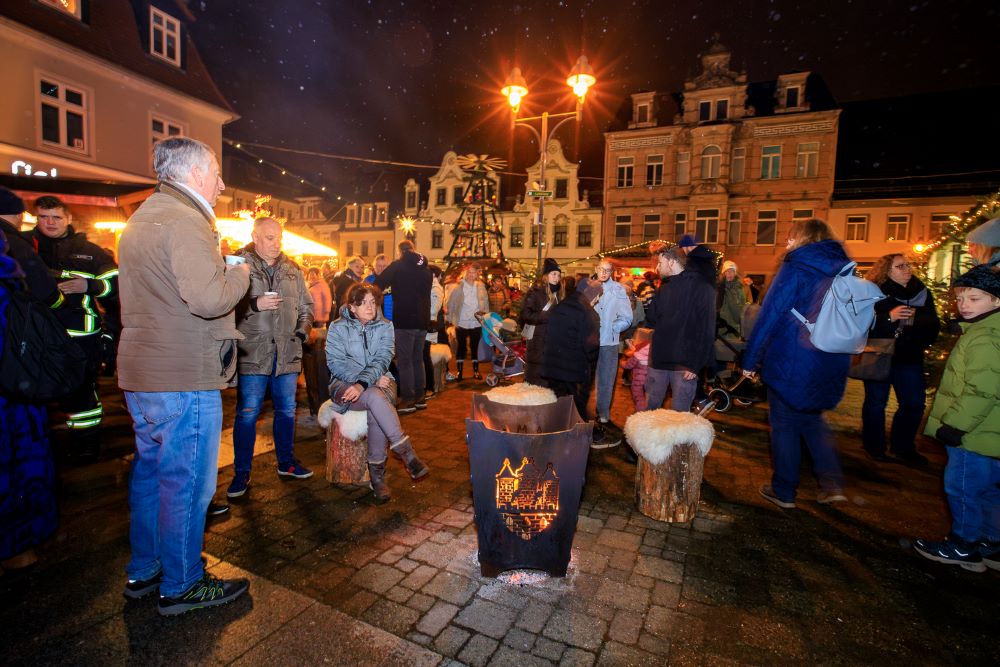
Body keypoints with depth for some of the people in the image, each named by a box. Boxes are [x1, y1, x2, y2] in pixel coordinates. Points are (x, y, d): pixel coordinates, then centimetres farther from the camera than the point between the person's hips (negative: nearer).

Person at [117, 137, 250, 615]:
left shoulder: (141, 218, 17)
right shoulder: (185, 221, -16)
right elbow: (209, 298, -29)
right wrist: (240, 273, -10)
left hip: (141, 371, 11)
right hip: (184, 377, -10)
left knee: (150, 470, 20)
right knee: (186, 482, 2)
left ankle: (143, 571, 36)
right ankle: (181, 586, 18)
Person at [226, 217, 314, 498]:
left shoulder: (292, 269, 12)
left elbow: (306, 304, 19)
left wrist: (303, 329, 5)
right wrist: (254, 304, -20)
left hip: (287, 352, 5)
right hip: (253, 353, -5)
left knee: (287, 409, 14)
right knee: (247, 413, 2)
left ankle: (286, 462, 31)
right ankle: (242, 472, 18)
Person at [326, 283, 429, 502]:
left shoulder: (385, 326, 4)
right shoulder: (338, 328, 0)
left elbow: (381, 360, -8)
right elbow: (336, 363, -9)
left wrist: (364, 383, -28)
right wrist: (373, 380, -20)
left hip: (378, 382, 2)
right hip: (345, 385, -1)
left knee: (376, 411, -32)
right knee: (375, 396, -35)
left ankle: (377, 474, -22)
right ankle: (405, 451, -31)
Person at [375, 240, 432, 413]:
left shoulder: (398, 266, -5)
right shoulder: (425, 269, 13)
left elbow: (378, 284, -5)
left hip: (404, 320, -6)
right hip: (422, 321, 6)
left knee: (404, 360, -2)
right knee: (418, 359, 14)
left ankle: (408, 400, -1)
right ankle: (419, 397, 19)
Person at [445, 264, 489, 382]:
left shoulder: (480, 286, 4)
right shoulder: (459, 286, -4)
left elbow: (485, 302, 9)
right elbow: (452, 301, -4)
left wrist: (484, 313, -1)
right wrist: (450, 317, -9)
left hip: (476, 322, 2)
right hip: (461, 322, -2)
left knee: (475, 346, 11)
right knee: (461, 347, 6)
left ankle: (476, 370, 21)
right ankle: (459, 371, 13)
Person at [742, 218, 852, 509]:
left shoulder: (796, 269, -12)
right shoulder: (845, 272, 9)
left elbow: (769, 316, -16)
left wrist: (750, 359, -11)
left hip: (791, 363, -6)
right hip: (832, 366, 6)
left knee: (785, 425, 7)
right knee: (812, 420, 24)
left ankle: (783, 492, 17)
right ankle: (832, 484, 16)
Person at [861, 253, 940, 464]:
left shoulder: (922, 292, 7)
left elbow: (933, 324, 16)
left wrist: (924, 342, 2)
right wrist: (889, 317, -28)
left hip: (910, 358, 5)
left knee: (914, 403, 9)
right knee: (876, 402, 4)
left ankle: (903, 447, 26)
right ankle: (873, 447, 19)